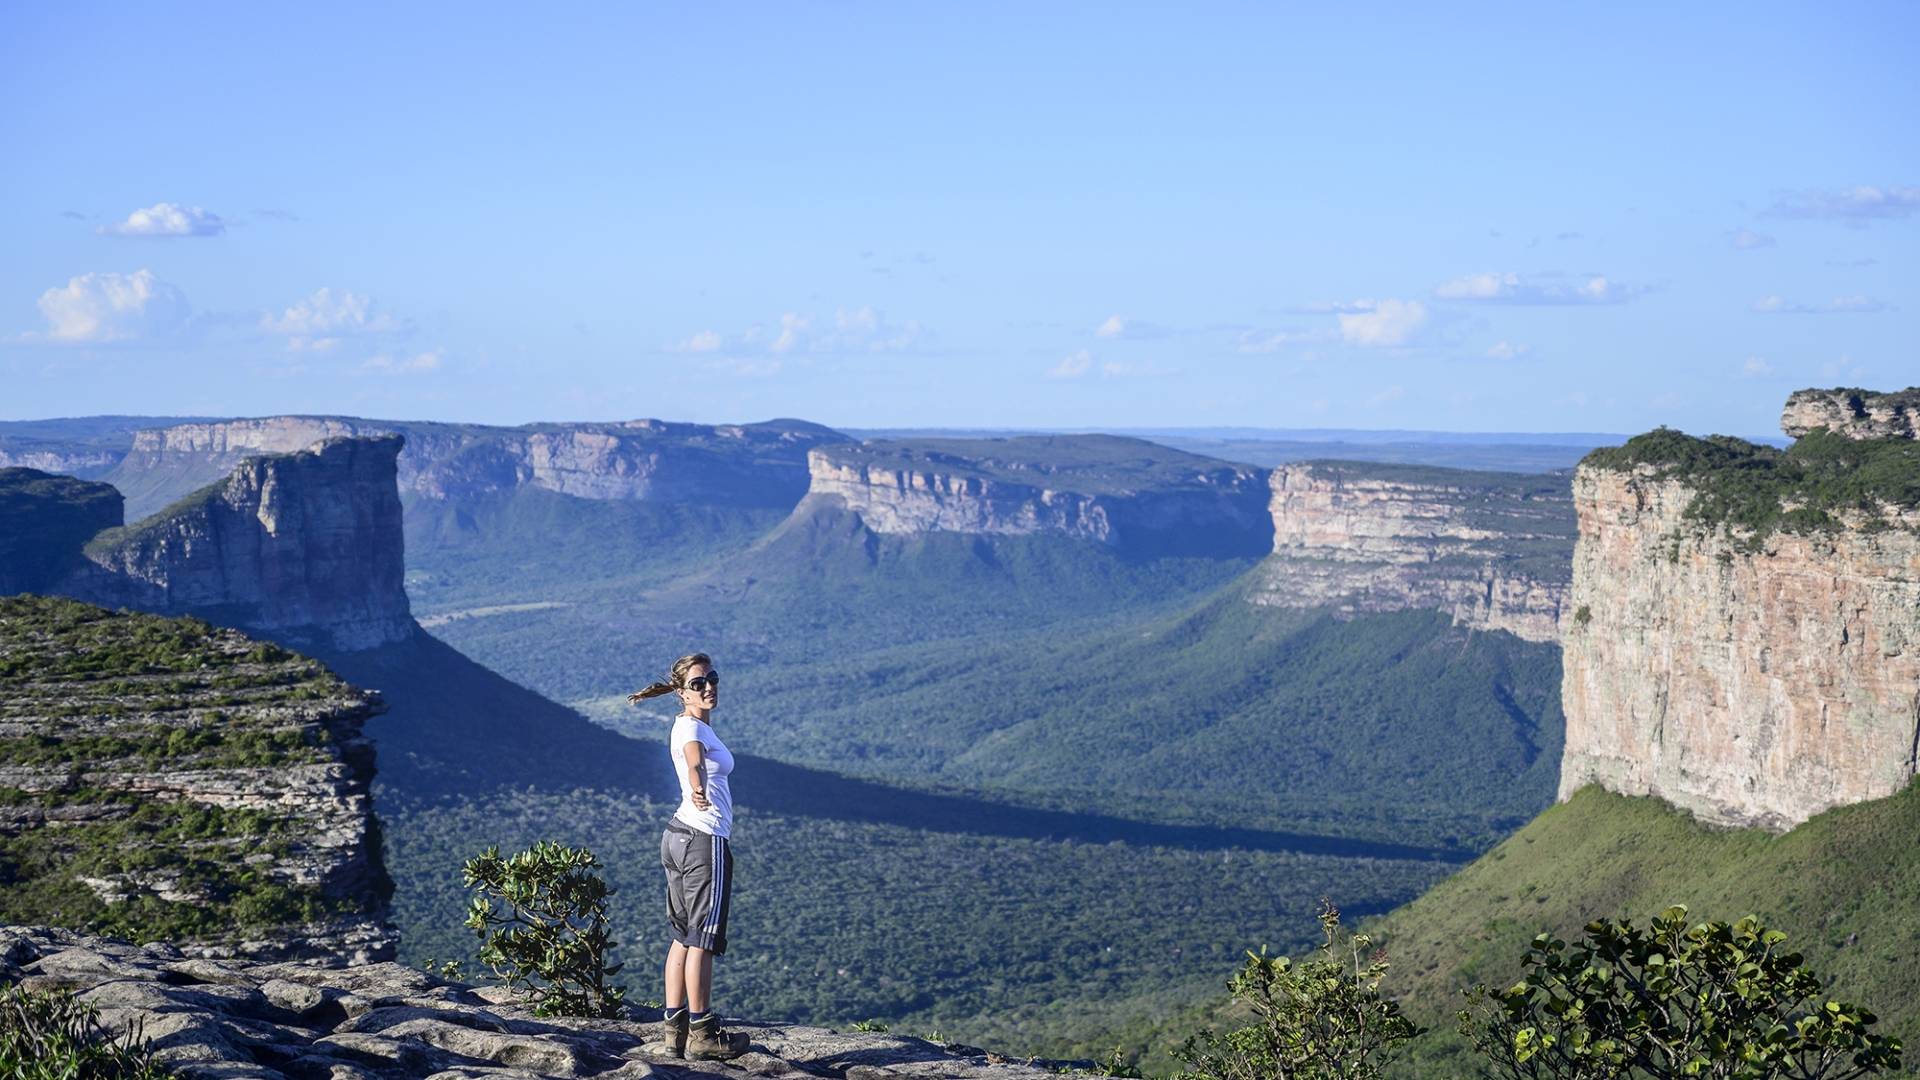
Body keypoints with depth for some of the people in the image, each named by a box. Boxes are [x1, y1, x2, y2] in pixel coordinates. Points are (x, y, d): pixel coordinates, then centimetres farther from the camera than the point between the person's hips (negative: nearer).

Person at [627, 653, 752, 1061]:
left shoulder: (690, 725, 12)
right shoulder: (692, 728, -17)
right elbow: (695, 762, -39)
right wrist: (700, 791, -55)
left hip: (679, 834, 10)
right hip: (706, 840, -10)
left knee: (684, 938, 12)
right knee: (703, 940, -3)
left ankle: (675, 1027, 16)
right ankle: (702, 1033, 2)